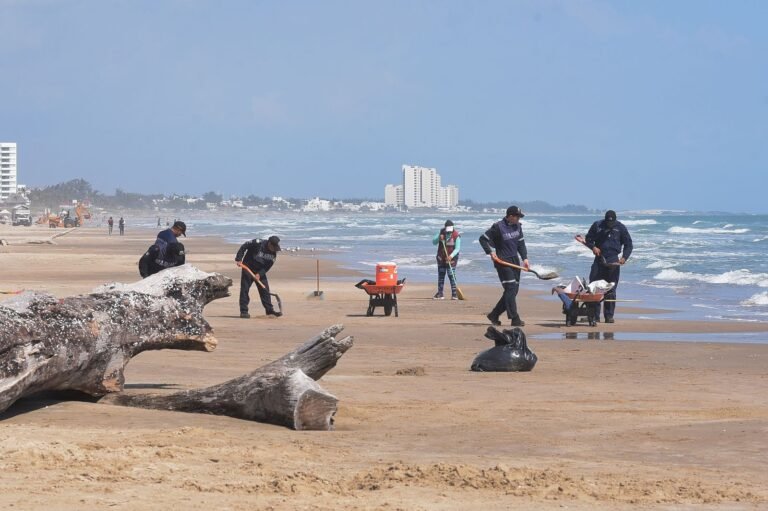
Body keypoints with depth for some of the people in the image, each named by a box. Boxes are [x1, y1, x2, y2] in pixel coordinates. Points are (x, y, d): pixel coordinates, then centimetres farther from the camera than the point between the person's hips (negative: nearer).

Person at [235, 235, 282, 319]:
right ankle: (243, 311, -3)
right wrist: (238, 259, -19)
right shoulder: (257, 243, -23)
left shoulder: (273, 253, -8)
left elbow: (267, 266, -6)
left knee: (264, 289, 3)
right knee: (244, 289, -6)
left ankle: (269, 310, 10)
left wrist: (259, 274, -19)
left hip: (260, 271, 4)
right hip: (248, 268, -4)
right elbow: (243, 247, -15)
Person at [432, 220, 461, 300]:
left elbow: (457, 248, -18)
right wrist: (439, 238, -23)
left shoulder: (456, 235, -15)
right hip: (441, 257, 4)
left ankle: (454, 294, -7)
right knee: (440, 275, 10)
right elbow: (433, 242, -2)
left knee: (451, 275, -11)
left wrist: (451, 256, -33)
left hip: (451, 258, -4)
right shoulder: (441, 232, -3)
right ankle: (440, 294, 18)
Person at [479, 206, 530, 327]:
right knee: (510, 288, -13)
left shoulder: (517, 226, 8)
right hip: (502, 261, -8)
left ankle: (494, 315, 19)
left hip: (514, 260, 8)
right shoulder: (498, 227, -13)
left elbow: (521, 243, 14)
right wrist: (490, 252, -16)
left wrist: (525, 258, 2)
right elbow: (483, 239, -7)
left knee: (514, 290, 9)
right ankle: (515, 319, -14)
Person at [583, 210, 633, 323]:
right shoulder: (597, 225, 3)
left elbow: (628, 244, 6)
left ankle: (609, 316, 4)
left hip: (613, 262, -1)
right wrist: (593, 247, -9)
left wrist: (624, 257, -9)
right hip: (599, 259, 1)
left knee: (611, 290, -1)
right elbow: (588, 239, 12)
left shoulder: (620, 228, 2)